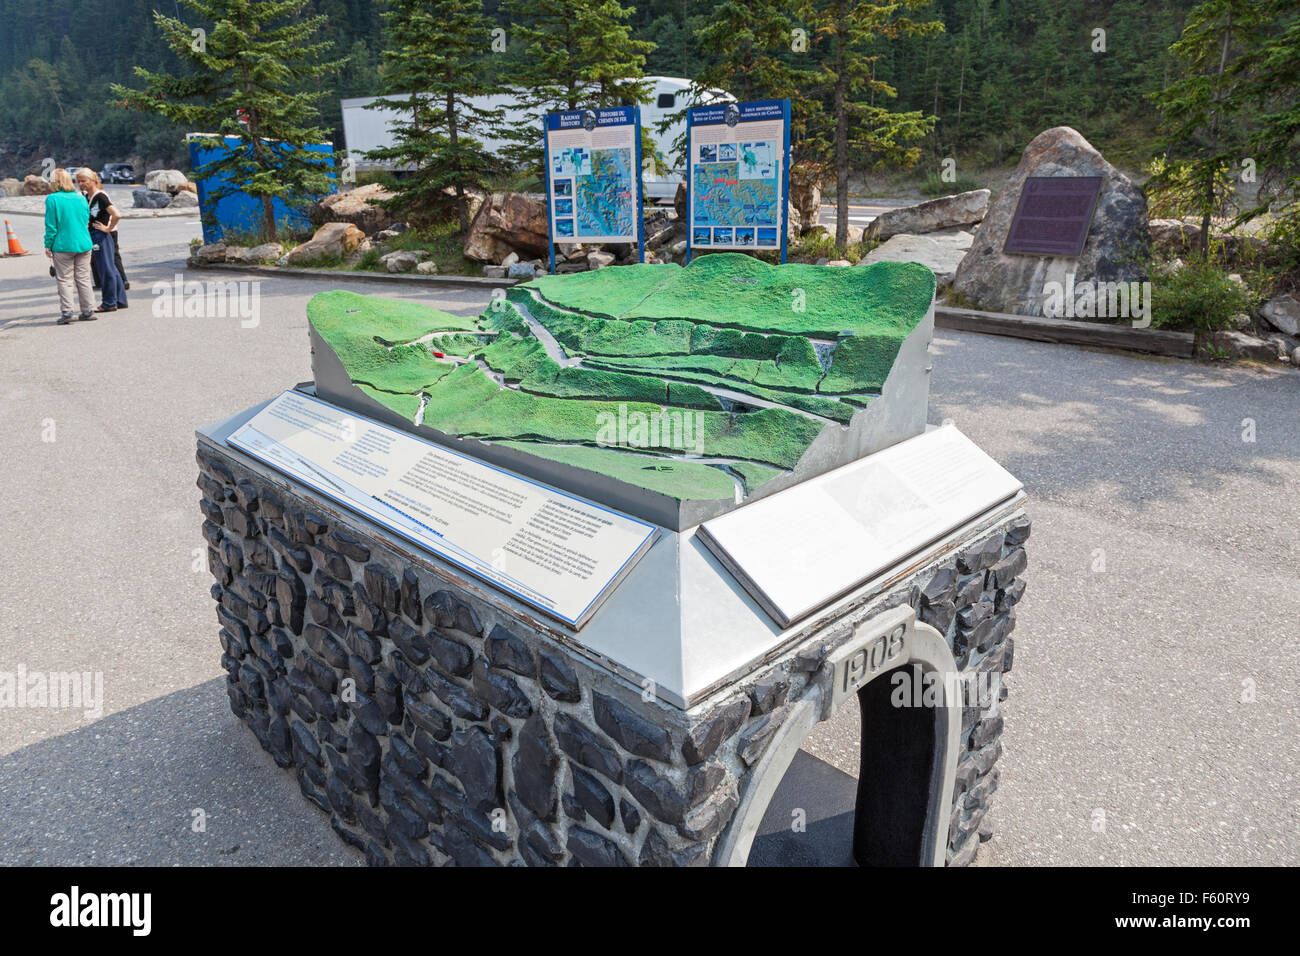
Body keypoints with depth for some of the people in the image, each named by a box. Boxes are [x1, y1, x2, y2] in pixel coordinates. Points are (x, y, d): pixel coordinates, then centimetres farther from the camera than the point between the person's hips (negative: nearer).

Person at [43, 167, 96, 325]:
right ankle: (88, 311, 11)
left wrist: (48, 245, 0)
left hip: (63, 246, -4)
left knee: (64, 280, 2)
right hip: (84, 245, 4)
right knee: (83, 279, 10)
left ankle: (66, 312, -1)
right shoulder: (81, 198, 4)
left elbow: (51, 226, -8)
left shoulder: (52, 199, -9)